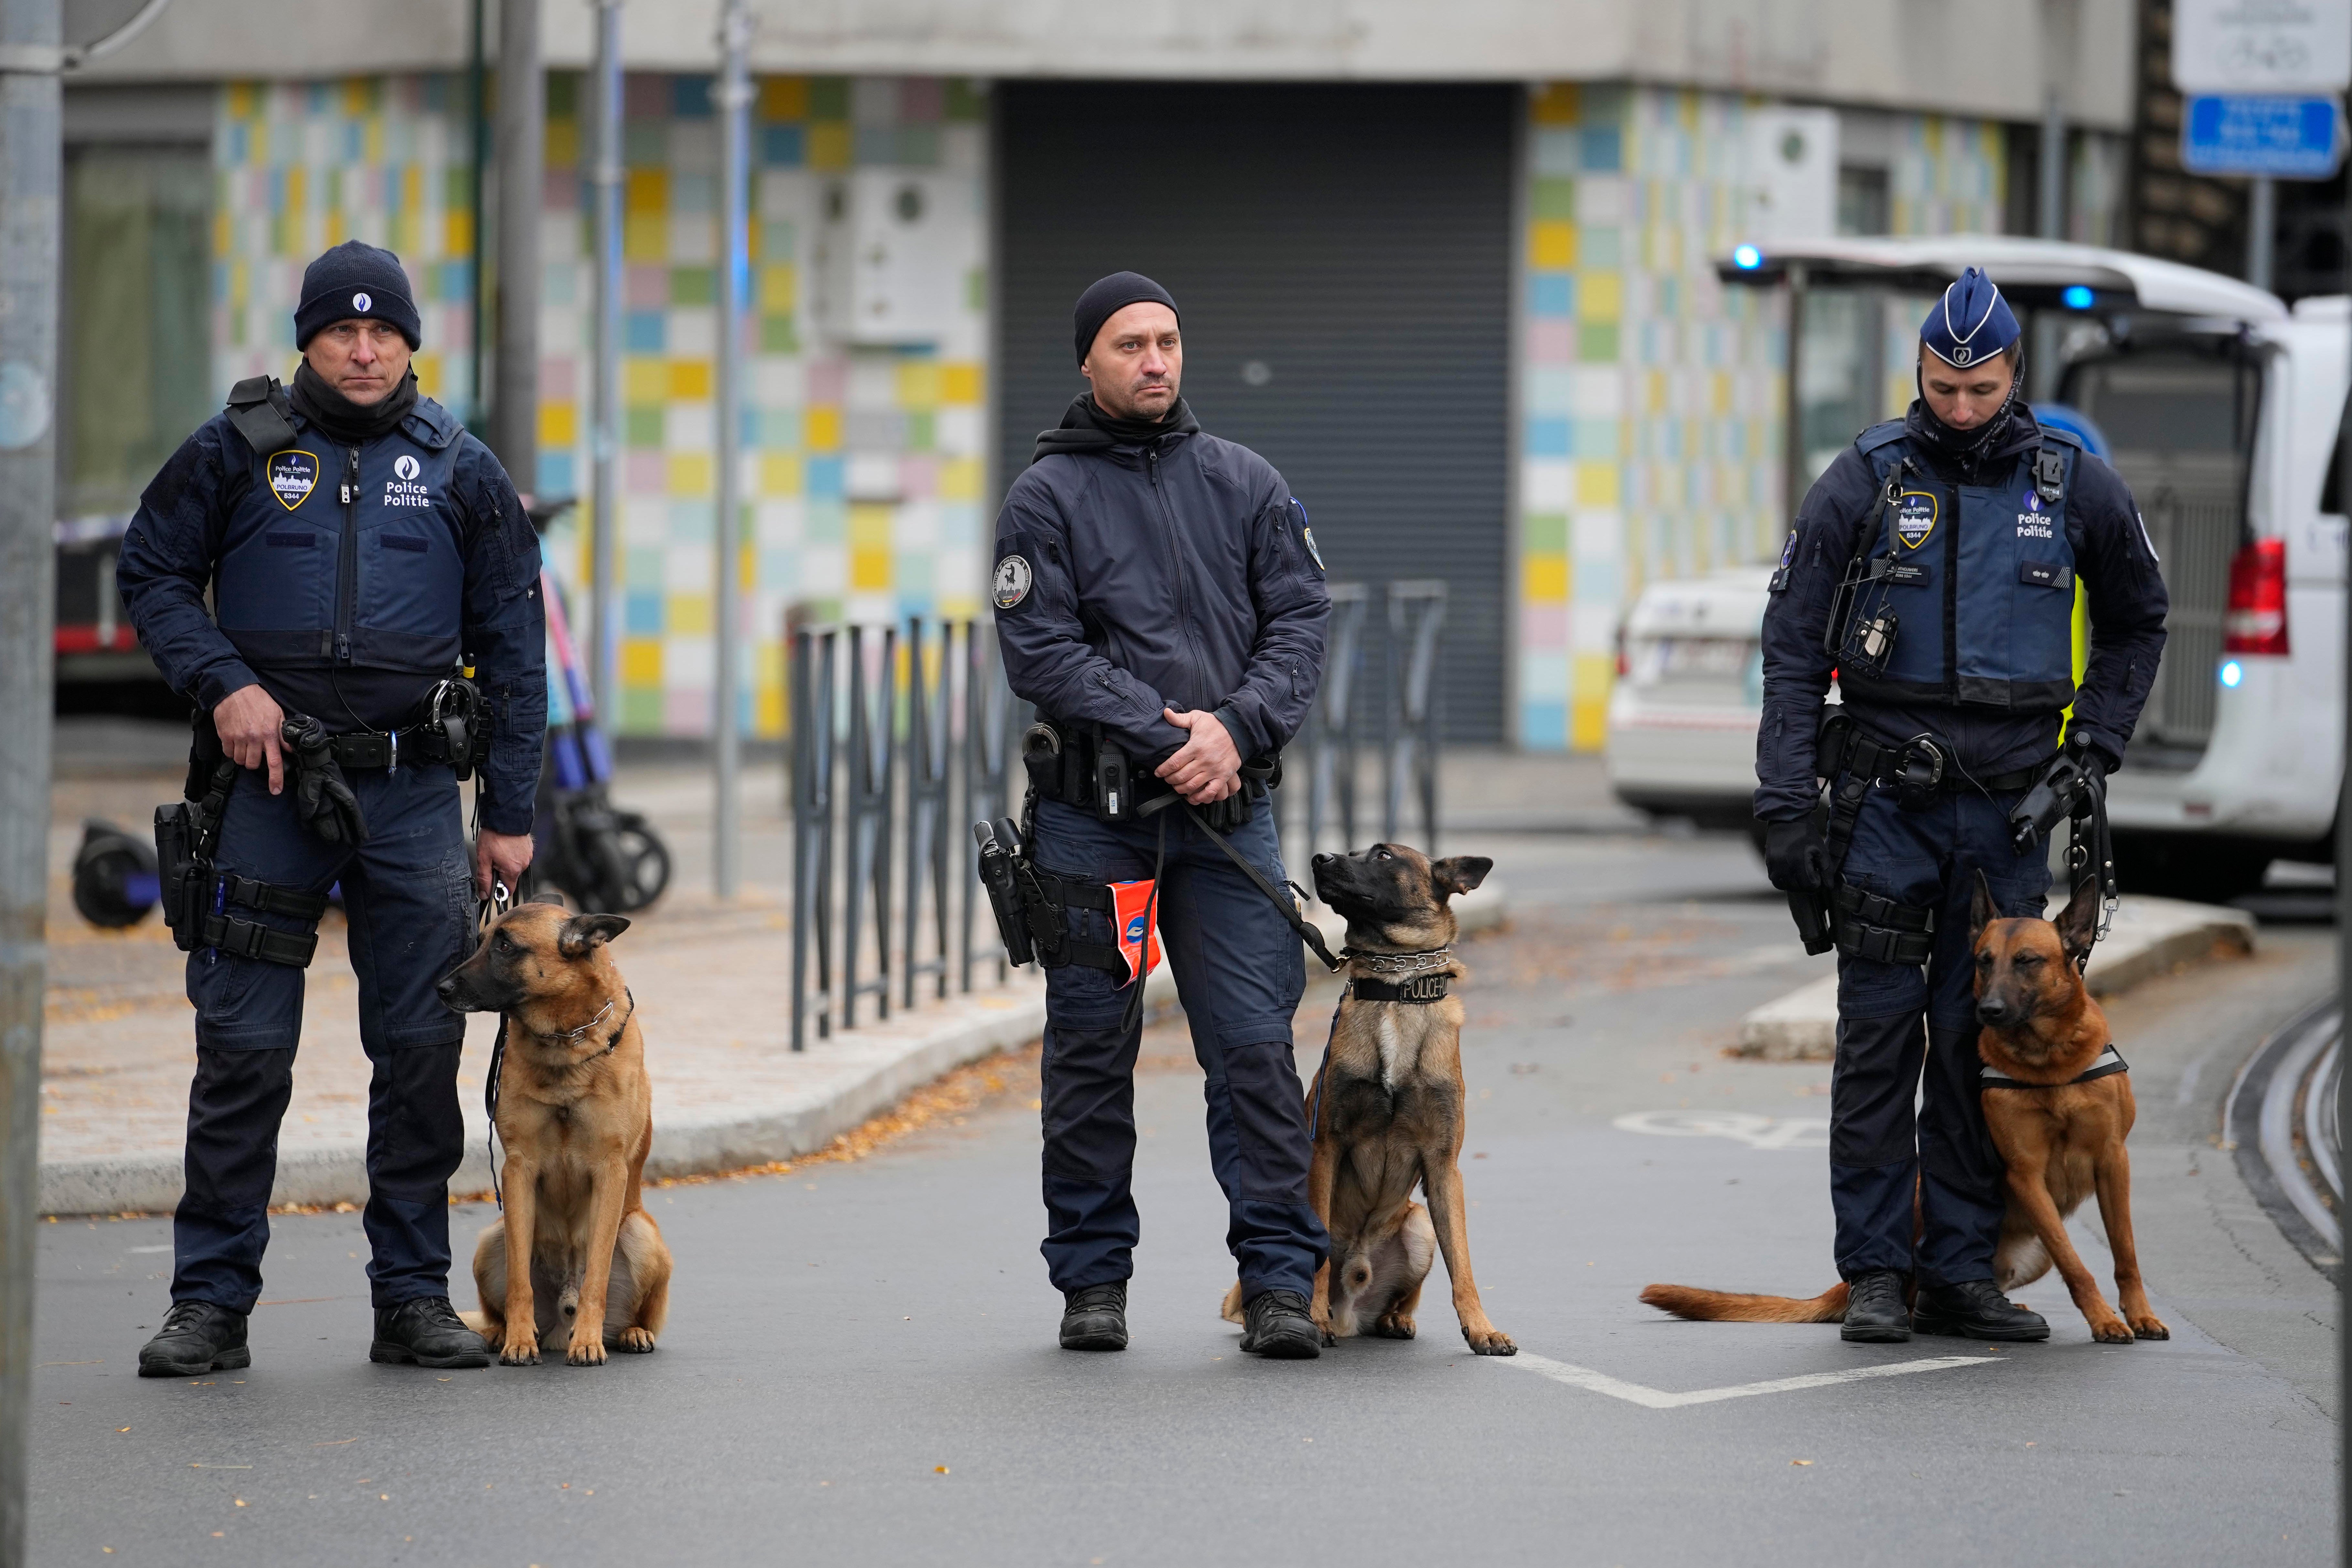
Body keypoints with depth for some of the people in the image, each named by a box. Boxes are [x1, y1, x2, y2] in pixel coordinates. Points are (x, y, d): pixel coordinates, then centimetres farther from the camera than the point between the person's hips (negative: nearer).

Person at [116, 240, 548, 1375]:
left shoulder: (459, 471, 8)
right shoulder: (236, 451, 4)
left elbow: (514, 649, 10)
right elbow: (151, 576, 8)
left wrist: (509, 814, 6)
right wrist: (221, 683, -9)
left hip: (414, 792, 1)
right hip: (270, 783, -1)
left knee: (421, 1050, 3)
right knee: (242, 1050, -1)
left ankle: (413, 1296, 12)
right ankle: (211, 1302, 4)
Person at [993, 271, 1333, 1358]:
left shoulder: (1245, 484, 10)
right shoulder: (1048, 496, 1)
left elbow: (1301, 619, 4)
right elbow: (1039, 652, -8)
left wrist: (1237, 728, -12)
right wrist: (1161, 738, -16)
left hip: (1227, 812, 1)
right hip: (1092, 814, -1)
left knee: (1256, 1045, -4)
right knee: (1090, 1052, 6)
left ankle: (1279, 1279, -2)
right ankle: (1093, 1278, 15)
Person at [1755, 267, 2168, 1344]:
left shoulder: (2074, 486, 4)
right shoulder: (1865, 481, -1)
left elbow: (2136, 622, 20)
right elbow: (1793, 647, -1)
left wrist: (2095, 744, 8)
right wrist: (1785, 803, -8)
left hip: (2010, 808, 2)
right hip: (1886, 798, -2)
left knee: (1983, 1040, 3)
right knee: (1879, 1035, -2)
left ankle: (1960, 1268, 9)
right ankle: (1874, 1272, 3)